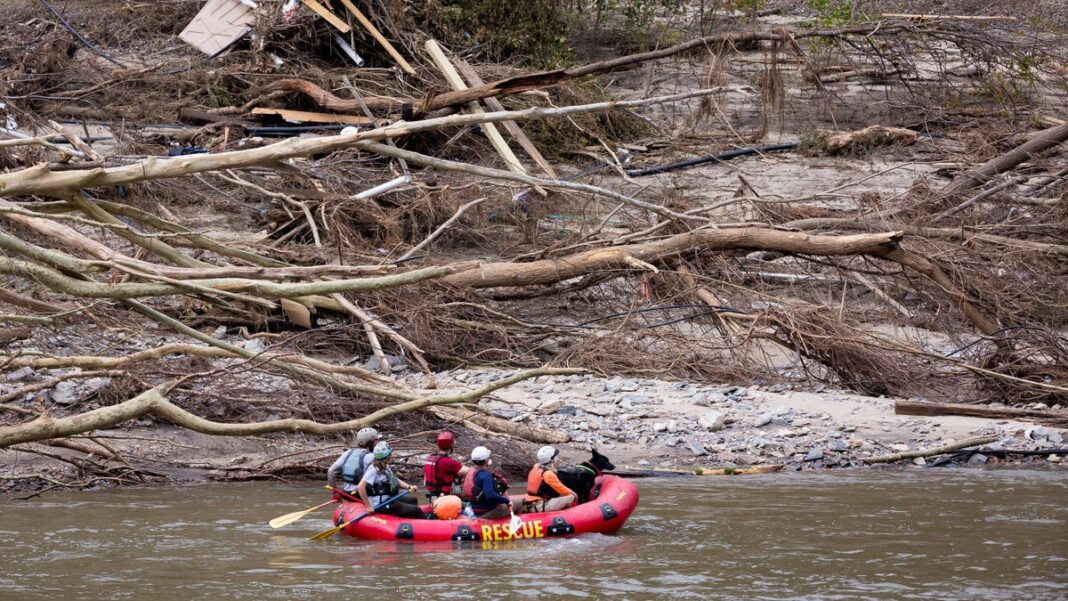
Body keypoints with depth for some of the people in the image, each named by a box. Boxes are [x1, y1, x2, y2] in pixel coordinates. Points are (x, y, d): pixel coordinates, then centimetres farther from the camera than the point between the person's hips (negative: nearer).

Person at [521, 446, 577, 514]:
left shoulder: (535, 468, 12)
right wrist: (573, 493, 12)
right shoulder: (548, 474, -16)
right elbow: (562, 490, -7)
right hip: (540, 507, -9)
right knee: (570, 497, -13)